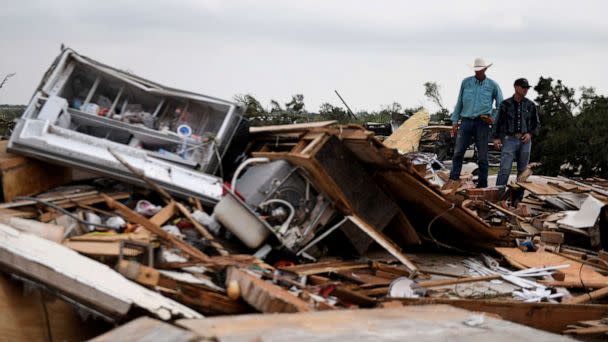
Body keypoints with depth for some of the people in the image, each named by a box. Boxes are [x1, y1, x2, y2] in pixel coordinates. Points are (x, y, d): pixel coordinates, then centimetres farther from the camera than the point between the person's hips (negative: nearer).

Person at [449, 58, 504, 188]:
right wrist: (455, 121, 8)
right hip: (466, 121, 1)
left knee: (482, 156, 2)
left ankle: (482, 184, 7)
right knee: (458, 152, -5)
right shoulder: (466, 82, 8)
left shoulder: (492, 85, 5)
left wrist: (494, 118, 0)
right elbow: (459, 103, 12)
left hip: (482, 123, -1)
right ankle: (453, 180, -3)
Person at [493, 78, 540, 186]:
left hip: (525, 140, 3)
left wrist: (530, 134, -2)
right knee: (505, 169, -13)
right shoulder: (506, 104, 3)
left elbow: (536, 124, 15)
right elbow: (498, 122, 5)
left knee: (523, 170, 5)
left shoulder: (530, 105, 9)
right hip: (509, 139, -3)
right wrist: (496, 138, -5)